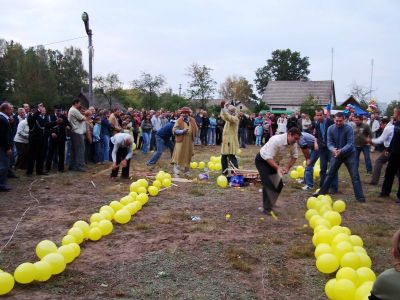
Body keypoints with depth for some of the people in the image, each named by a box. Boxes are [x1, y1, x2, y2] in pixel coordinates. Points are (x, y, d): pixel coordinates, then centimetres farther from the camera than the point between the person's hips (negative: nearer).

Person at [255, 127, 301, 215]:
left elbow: (294, 156, 2)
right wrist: (278, 168, -47)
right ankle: (267, 209, -11)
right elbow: (268, 158, -37)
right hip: (262, 160, -7)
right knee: (268, 184, -18)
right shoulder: (276, 140, -35)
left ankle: (269, 205, 22)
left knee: (279, 185, 5)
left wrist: (287, 168, -9)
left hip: (274, 161, 7)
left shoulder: (293, 143, -13)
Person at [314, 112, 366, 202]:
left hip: (349, 154, -3)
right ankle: (322, 192, 22)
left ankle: (360, 196, 2)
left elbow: (350, 143, -23)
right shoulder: (330, 129, -8)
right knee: (330, 174, 10)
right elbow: (329, 142, -10)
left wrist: (341, 150, -39)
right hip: (336, 154, 3)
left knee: (355, 176, -4)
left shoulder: (349, 128, -18)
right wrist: (333, 149, -32)